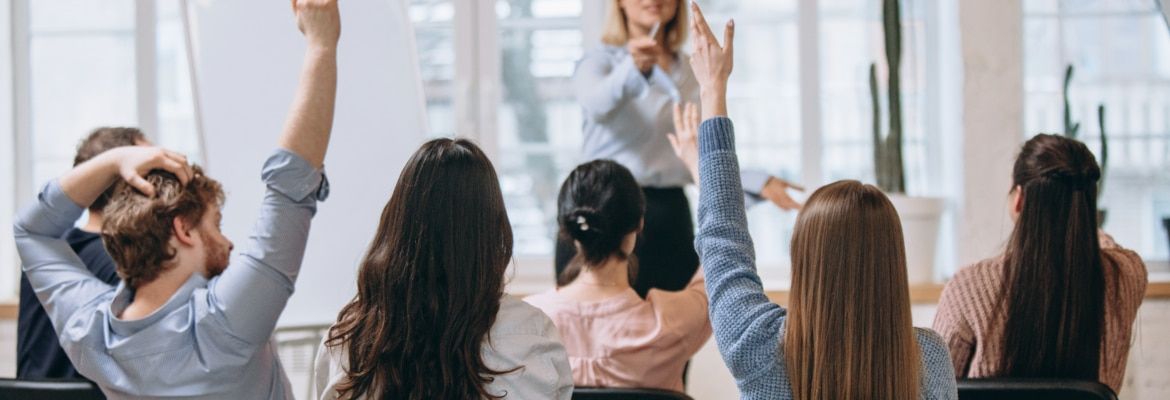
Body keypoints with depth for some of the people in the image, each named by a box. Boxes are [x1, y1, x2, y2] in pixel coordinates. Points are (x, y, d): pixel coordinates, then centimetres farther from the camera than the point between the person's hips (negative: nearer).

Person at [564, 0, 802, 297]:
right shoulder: (600, 61, -1)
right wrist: (634, 69, -46)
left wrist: (758, 184, 4)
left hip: (671, 218, 5)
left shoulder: (691, 72, 14)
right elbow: (596, 104, -26)